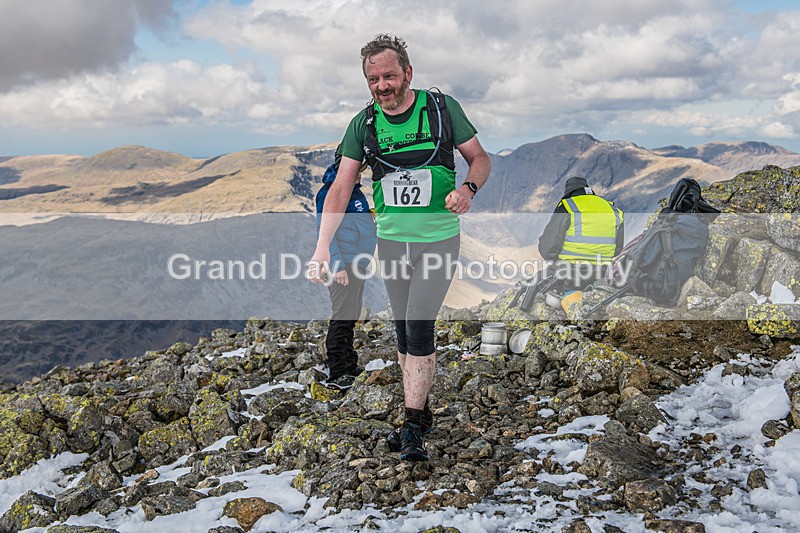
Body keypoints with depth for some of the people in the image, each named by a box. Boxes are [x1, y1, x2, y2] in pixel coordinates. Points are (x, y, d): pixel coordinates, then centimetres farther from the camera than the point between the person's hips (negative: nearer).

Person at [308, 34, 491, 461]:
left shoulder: (441, 108, -7)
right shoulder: (363, 124, -2)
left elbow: (480, 158, 2)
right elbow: (341, 188, -5)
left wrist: (467, 189, -20)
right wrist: (322, 247, -16)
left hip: (438, 239, -3)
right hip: (390, 239, 4)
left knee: (419, 328, -11)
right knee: (403, 330, 11)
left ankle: (412, 428, -1)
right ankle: (420, 412, 27)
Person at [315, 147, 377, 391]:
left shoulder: (355, 190, 17)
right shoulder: (331, 191, -12)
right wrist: (338, 266, -23)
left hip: (358, 264, 10)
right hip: (344, 264, -10)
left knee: (351, 316, 14)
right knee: (342, 317, -10)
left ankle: (350, 366, 23)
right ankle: (337, 375, -8)